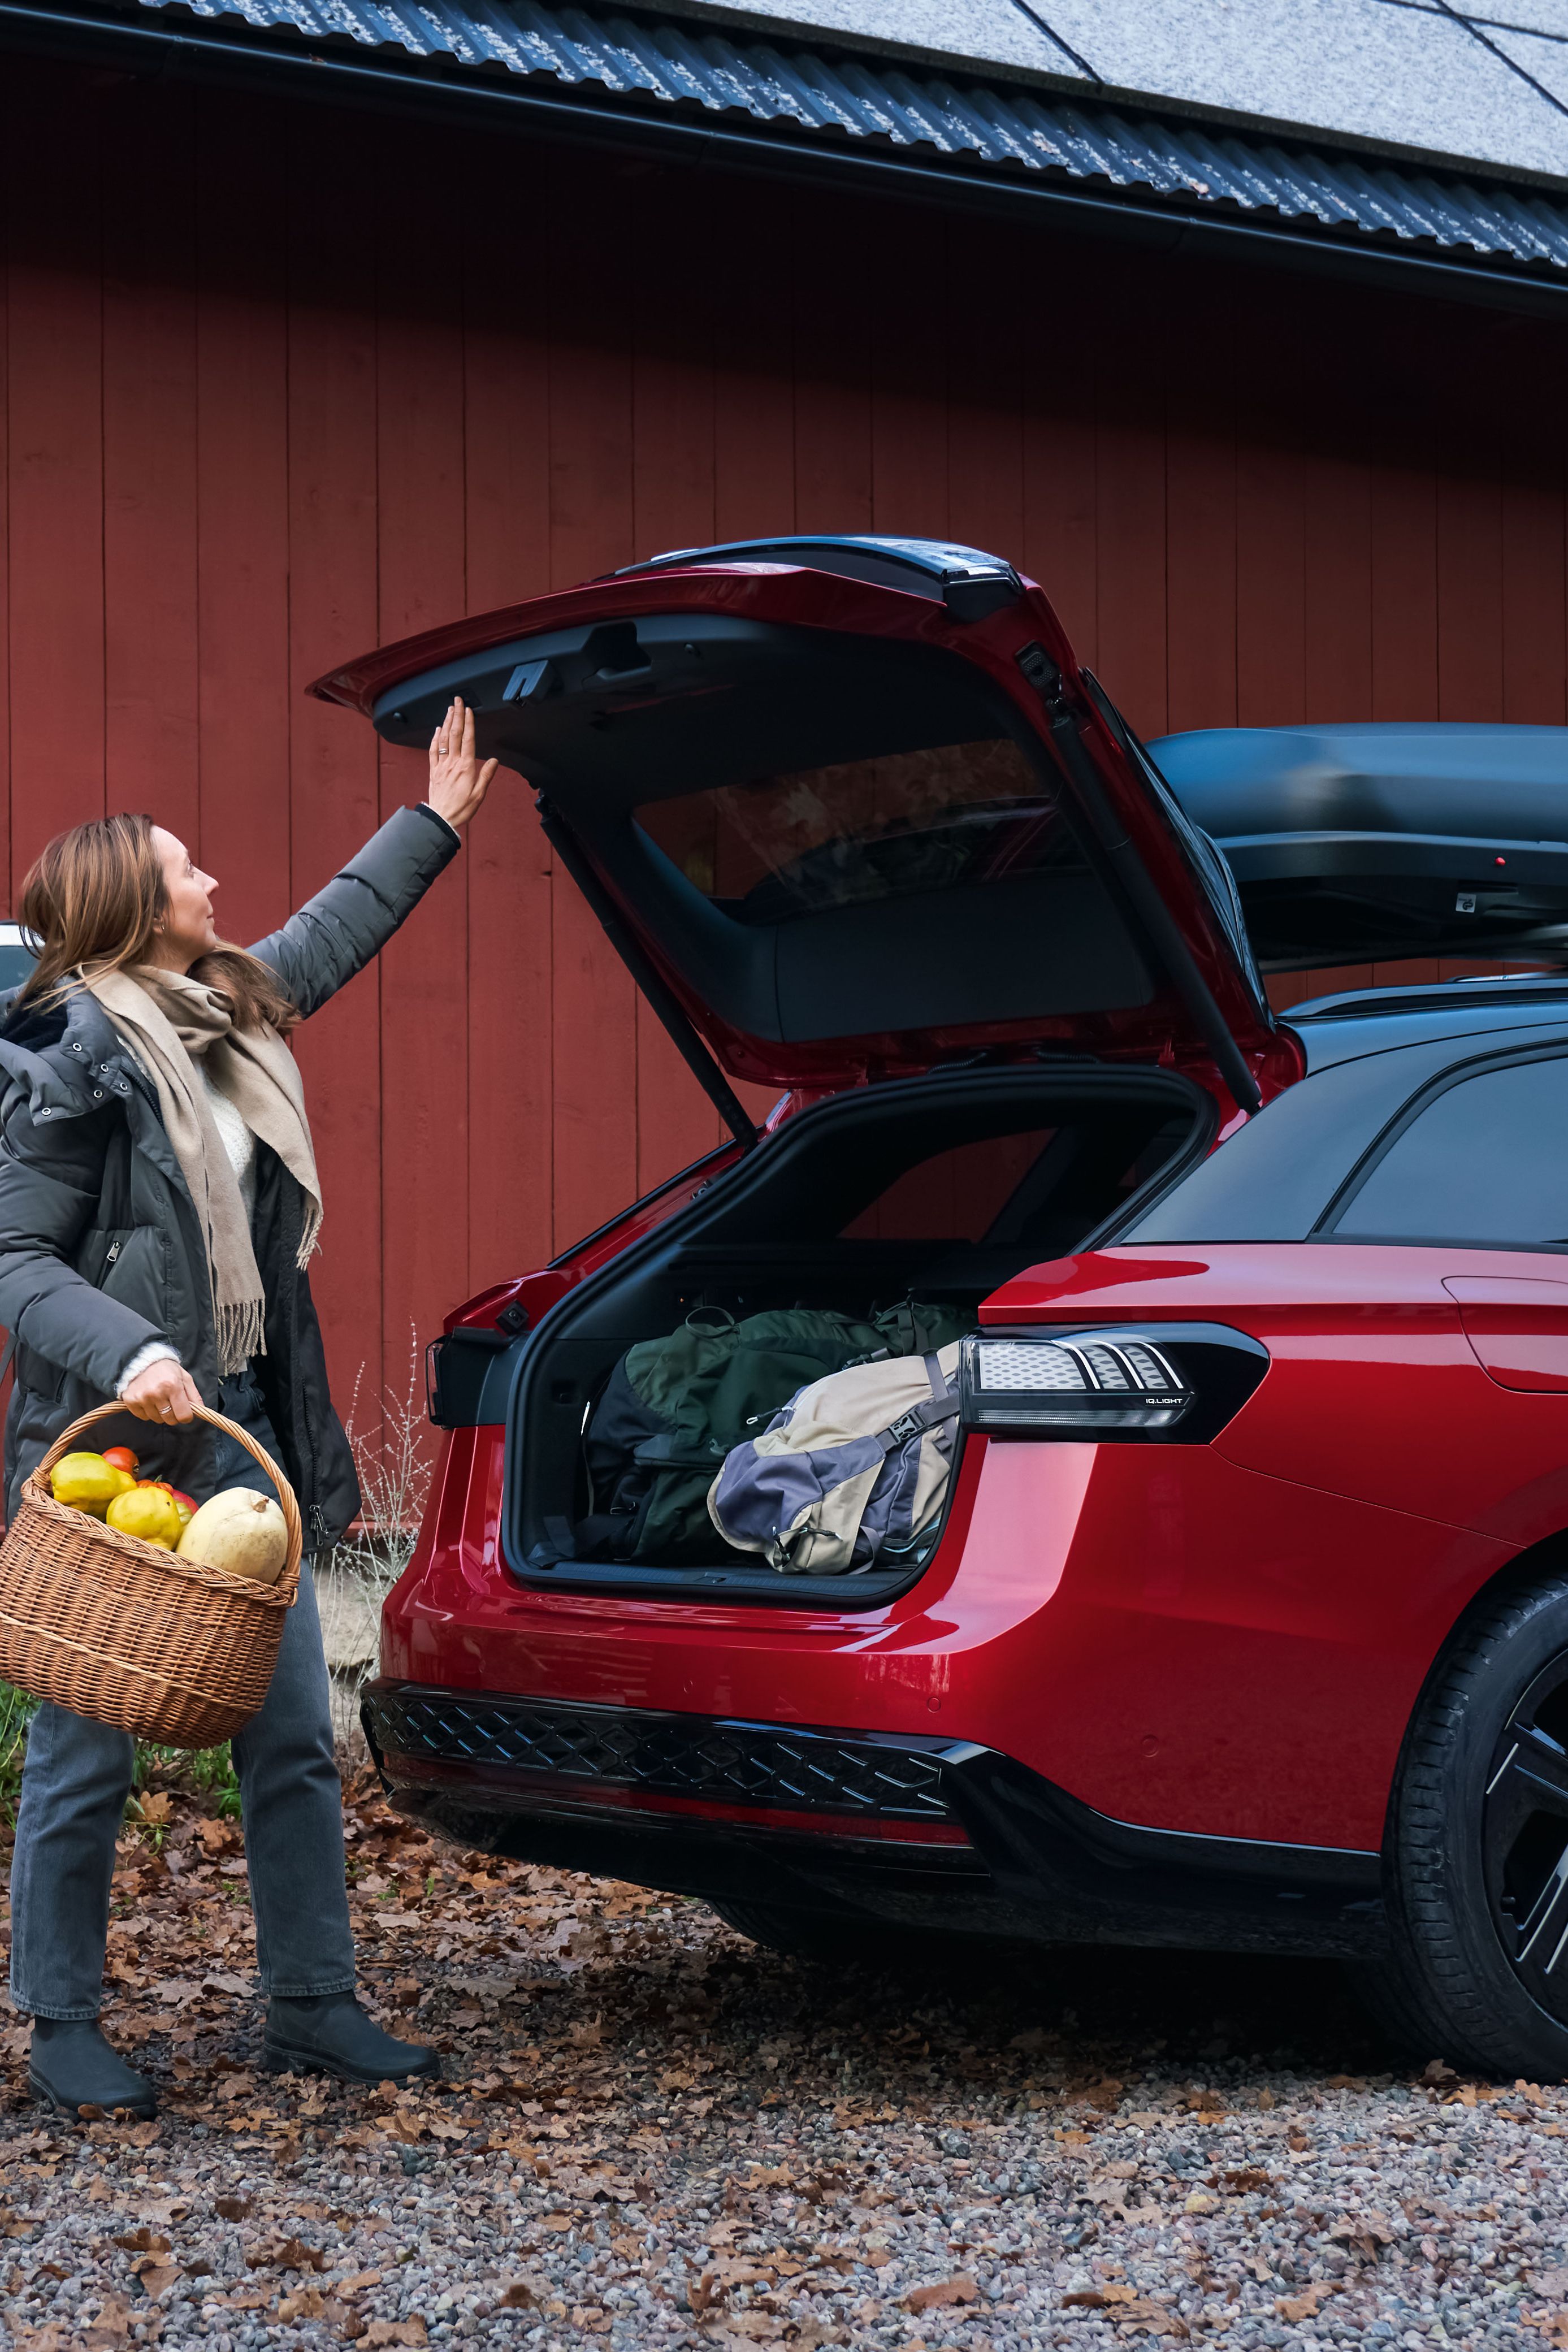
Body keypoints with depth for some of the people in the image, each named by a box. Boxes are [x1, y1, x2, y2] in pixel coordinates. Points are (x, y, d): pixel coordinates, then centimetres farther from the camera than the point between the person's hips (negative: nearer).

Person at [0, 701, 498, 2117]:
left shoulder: (230, 1014, 12)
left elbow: (331, 935, 31)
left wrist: (435, 823, 35)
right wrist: (124, 1355, -28)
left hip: (244, 1440, 8)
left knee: (294, 1741, 9)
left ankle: (313, 2005, 19)